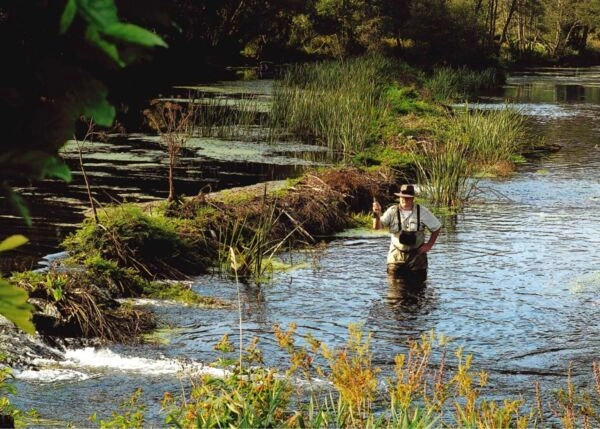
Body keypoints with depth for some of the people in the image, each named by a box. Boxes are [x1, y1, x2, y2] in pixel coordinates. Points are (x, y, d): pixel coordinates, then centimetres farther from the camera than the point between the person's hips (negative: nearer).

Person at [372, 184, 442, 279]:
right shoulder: (392, 211, -8)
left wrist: (429, 245, -4)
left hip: (417, 256, 0)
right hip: (396, 256, 0)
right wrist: (377, 214, -40)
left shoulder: (422, 212, -8)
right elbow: (377, 226, -20)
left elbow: (436, 227, 3)